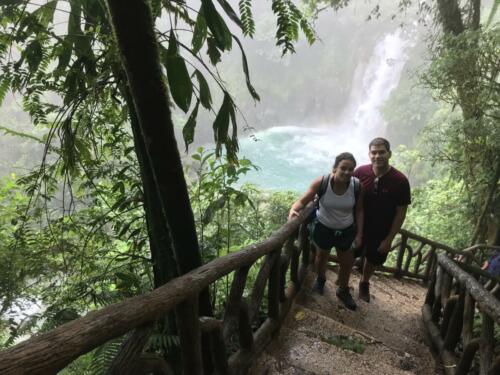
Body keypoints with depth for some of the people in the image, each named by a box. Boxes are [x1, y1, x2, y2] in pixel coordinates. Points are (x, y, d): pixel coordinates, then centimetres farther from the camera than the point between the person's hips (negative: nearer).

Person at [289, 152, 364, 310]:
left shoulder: (357, 186, -21)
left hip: (346, 230, 1)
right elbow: (303, 201, -21)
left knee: (347, 263, 19)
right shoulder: (321, 182, -26)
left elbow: (359, 211, -8)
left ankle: (343, 291, 49)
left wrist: (359, 234, -5)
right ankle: (320, 279, 60)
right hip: (323, 228, -1)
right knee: (322, 257, 26)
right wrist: (293, 209, -41)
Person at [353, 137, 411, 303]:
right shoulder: (360, 172, -18)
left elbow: (401, 212, -13)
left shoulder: (400, 181, -22)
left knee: (372, 260, 23)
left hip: (381, 232, 0)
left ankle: (364, 284, 52)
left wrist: (389, 239, -11)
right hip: (357, 227, 0)